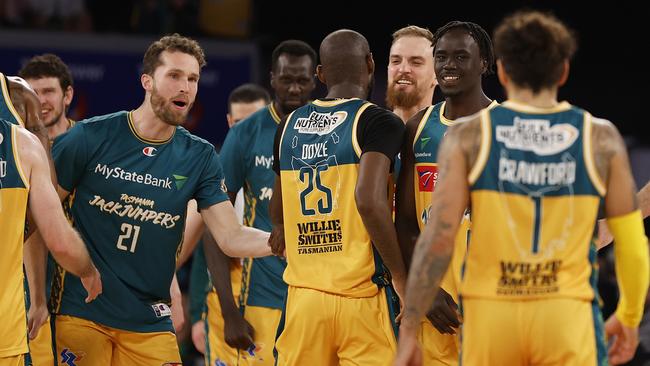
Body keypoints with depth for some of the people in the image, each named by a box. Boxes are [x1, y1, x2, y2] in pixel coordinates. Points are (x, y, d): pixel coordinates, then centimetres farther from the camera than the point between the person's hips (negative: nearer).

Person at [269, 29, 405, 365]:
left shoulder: (289, 127, 13)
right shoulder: (379, 122, -6)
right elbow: (369, 200, -20)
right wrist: (402, 279, -13)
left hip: (302, 298, 5)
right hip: (360, 299, -5)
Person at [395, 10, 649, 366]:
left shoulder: (468, 136, -1)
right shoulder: (601, 138, 2)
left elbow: (438, 239, -8)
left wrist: (407, 331, -4)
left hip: (490, 311, 1)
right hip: (566, 311, -1)